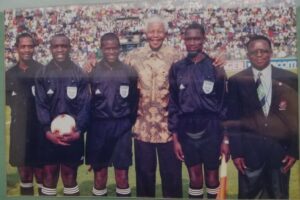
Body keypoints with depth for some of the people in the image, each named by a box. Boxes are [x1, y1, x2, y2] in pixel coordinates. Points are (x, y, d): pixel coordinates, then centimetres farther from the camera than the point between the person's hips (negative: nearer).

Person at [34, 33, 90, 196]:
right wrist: (48, 131, -14)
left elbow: (85, 105, -2)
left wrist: (78, 130, -14)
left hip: (73, 133, 0)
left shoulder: (79, 74, 2)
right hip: (50, 134, 0)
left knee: (70, 174, 10)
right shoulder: (42, 75, 3)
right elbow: (41, 105, -2)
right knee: (49, 173, 7)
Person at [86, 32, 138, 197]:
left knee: (122, 172, 7)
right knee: (99, 171, 10)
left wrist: (131, 124, 1)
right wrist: (88, 126, -1)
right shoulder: (93, 72, 0)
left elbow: (134, 101, 5)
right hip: (99, 127, 0)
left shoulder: (129, 72, 2)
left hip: (122, 127, 0)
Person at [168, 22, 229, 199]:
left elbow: (224, 103, -1)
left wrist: (225, 138, -4)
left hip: (211, 130, -1)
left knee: (212, 176, 9)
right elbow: (173, 104, 5)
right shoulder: (177, 69, 4)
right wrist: (175, 138, 2)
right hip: (186, 130, 2)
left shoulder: (215, 67, -1)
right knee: (194, 177, 11)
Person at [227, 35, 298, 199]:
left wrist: (294, 150, -2)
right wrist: (235, 151, -5)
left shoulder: (289, 79, 1)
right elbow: (233, 119, -1)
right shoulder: (237, 81, 0)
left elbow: (295, 116, 2)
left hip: (280, 149, 1)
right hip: (249, 150, -1)